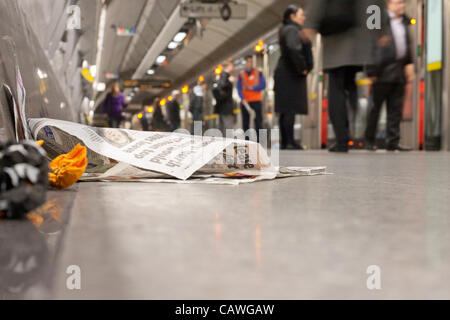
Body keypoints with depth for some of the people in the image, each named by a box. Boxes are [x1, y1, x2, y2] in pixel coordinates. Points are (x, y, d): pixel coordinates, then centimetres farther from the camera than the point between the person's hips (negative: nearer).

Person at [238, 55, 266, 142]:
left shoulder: (258, 73, 7)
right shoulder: (241, 75, 9)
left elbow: (263, 86, -1)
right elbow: (239, 88, 0)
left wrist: (252, 88, -9)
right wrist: (243, 99, -15)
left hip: (256, 101, -1)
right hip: (245, 102, 1)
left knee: (258, 121, -7)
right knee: (245, 122, 1)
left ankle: (259, 141, -8)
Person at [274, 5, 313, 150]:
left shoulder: (288, 30, 22)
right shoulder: (292, 30, -10)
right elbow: (292, 49, -28)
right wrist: (302, 68, -19)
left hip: (286, 74, 10)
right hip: (291, 74, -10)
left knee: (286, 110, 7)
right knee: (290, 109, -12)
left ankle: (285, 141, 8)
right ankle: (290, 142, -13)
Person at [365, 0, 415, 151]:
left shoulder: (404, 21, 16)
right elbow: (371, 46, -10)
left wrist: (409, 64, 14)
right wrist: (373, 71, -13)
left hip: (399, 72, 7)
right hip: (383, 71, -7)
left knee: (396, 108, 6)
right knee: (376, 106, 1)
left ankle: (393, 142, 11)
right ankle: (369, 140, 10)